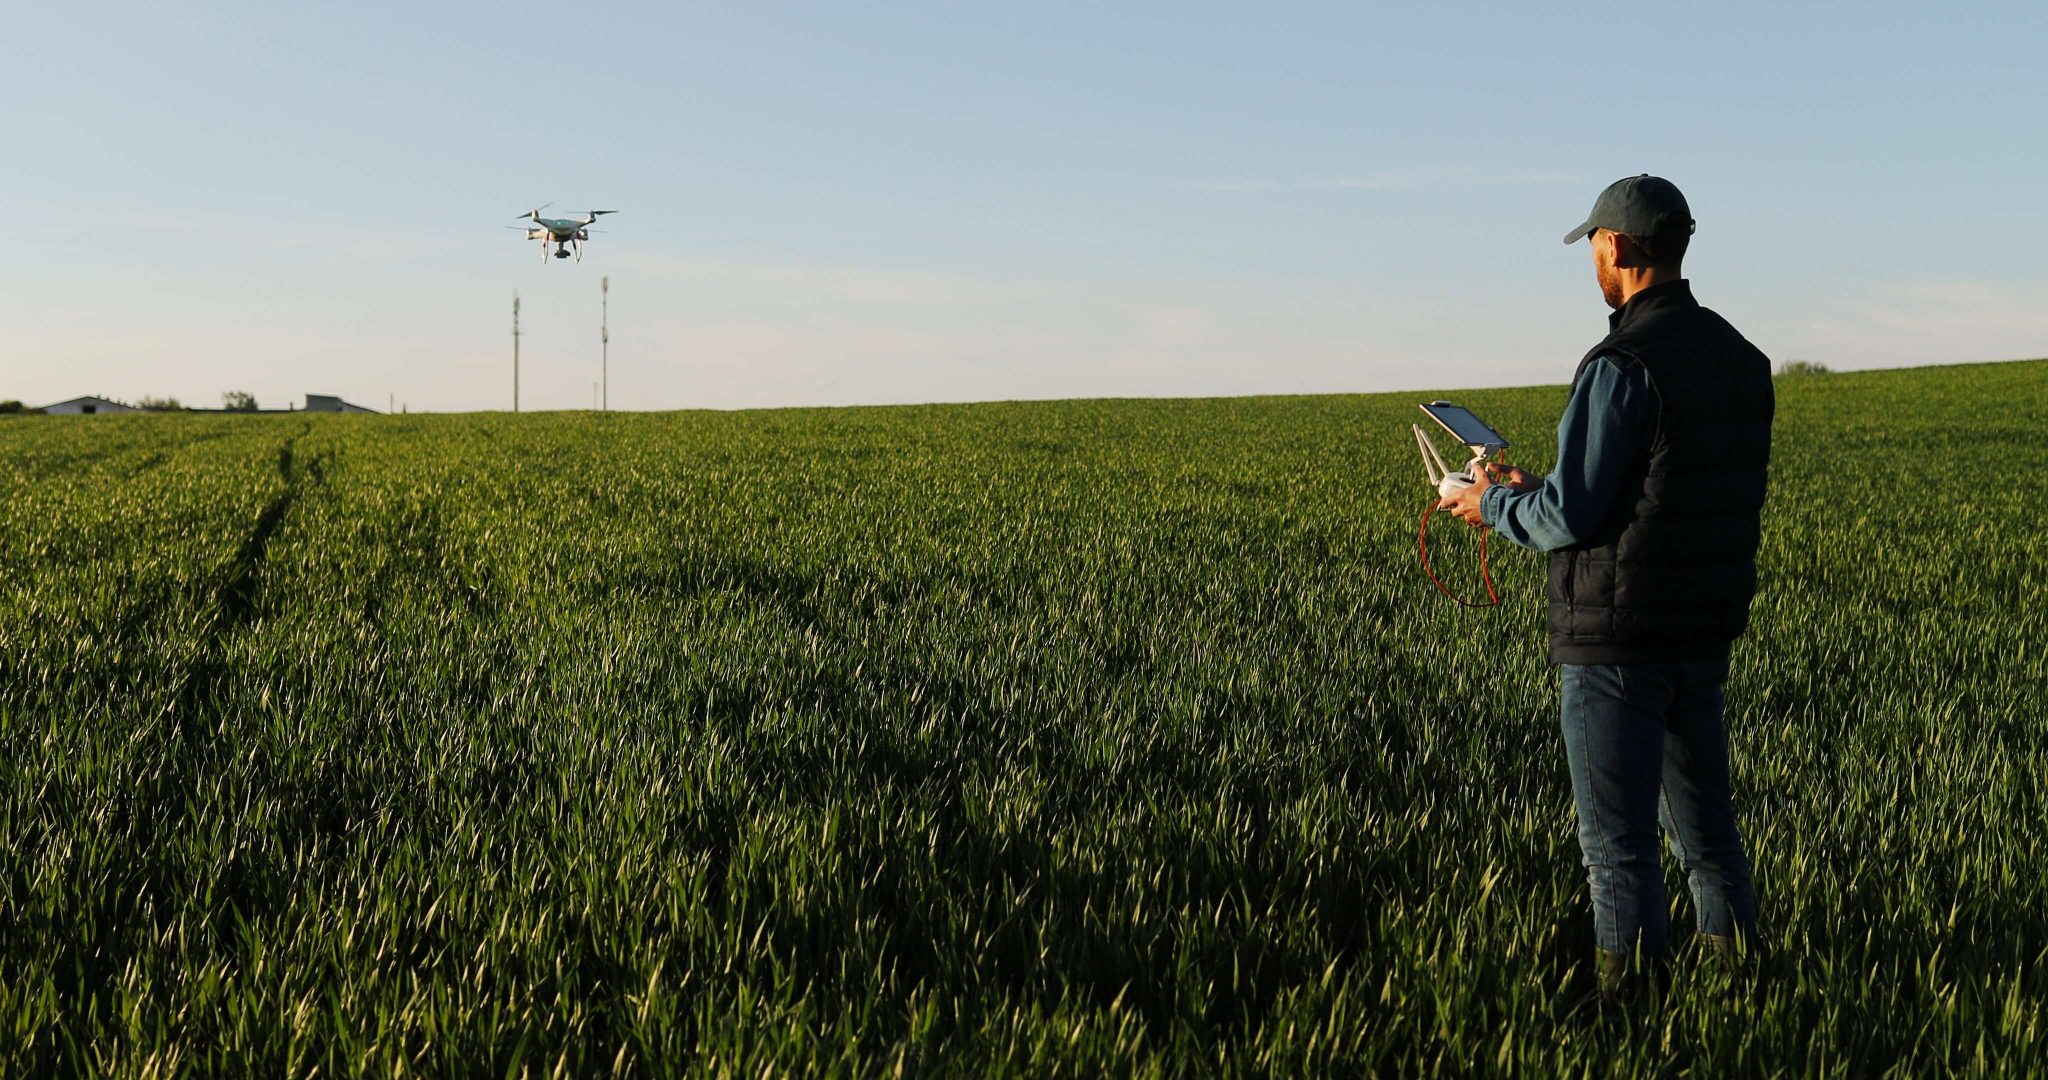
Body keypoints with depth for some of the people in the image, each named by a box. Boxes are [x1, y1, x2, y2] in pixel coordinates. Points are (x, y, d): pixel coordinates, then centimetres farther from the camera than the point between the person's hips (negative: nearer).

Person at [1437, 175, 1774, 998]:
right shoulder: (1740, 358, 9)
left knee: (1618, 840, 1)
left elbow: (1569, 518, -19)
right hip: (1704, 630, 8)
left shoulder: (1623, 365, -18)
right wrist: (1543, 493, 17)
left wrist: (1494, 505, 2)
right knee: (1705, 826, 18)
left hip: (1619, 636, -8)